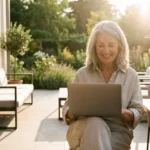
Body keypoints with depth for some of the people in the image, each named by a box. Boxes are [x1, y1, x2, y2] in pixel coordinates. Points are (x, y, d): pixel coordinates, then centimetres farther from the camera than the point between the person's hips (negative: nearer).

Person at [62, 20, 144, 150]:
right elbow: (67, 109, 7)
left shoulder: (131, 75, 4)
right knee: (95, 124, -34)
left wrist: (123, 112, -17)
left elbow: (138, 112, 5)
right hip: (86, 128, 1)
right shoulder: (82, 74, 5)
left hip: (117, 131, -1)